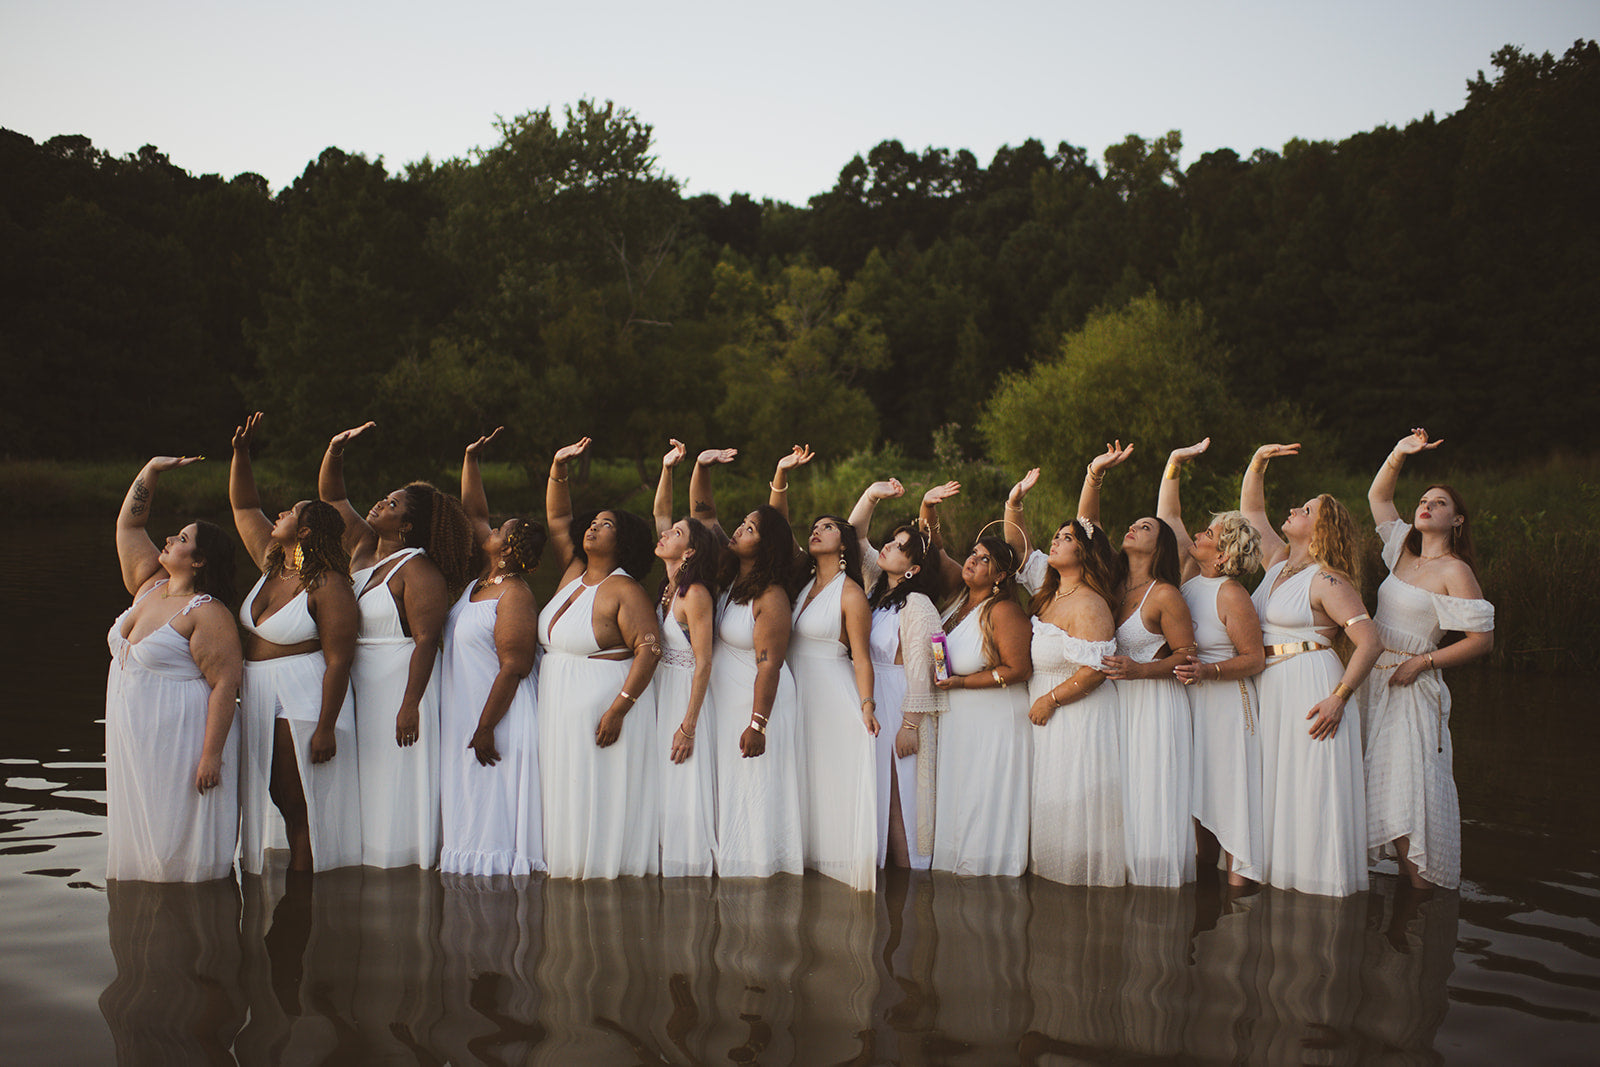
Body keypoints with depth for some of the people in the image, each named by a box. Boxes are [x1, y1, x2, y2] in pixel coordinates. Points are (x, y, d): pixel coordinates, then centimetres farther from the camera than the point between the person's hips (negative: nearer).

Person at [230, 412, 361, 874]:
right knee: (273, 800, 13)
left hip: (303, 703, -9)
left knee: (300, 810, -3)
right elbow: (244, 506, 19)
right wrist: (241, 452, 6)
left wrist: (325, 728, -24)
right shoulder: (273, 565, 9)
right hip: (260, 699, 9)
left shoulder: (329, 588, -16)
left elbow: (338, 661, -20)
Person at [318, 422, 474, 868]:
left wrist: (410, 705, -26)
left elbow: (425, 641, -21)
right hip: (357, 687, 8)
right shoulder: (364, 548, 8)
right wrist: (335, 451, -2)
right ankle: (364, 854, 19)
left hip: (399, 683, -8)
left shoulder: (419, 571, -16)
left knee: (395, 780, -3)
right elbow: (331, 497, 15)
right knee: (365, 784, 12)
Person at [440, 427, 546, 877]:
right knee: (470, 804, 11)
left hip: (497, 717, -9)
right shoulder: (481, 582, 9)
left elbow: (513, 668, -22)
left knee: (492, 803, -5)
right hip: (461, 714, 9)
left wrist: (485, 727, -24)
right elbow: (474, 512, 19)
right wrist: (472, 459, 17)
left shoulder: (514, 596, -16)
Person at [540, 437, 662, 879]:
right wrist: (558, 469, 3)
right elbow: (556, 518, 17)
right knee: (566, 789, 10)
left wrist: (618, 708, -24)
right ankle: (567, 863, 17)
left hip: (603, 704, -8)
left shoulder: (624, 590, -11)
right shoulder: (574, 573, 11)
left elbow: (649, 649, -19)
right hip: (560, 704, 8)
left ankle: (604, 862, 5)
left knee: (603, 791, -3)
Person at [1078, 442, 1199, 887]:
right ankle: (1125, 876, 16)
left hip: (1155, 703, -6)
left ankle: (1158, 879, 5)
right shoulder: (1113, 584, 8)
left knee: (1153, 798, -4)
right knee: (1119, 797, 8)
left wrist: (1140, 670, -21)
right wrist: (1095, 474, -3)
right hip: (1116, 700, 6)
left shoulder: (1165, 595, -8)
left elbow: (1186, 655, -7)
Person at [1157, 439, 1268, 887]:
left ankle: (1237, 881, 2)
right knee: (1197, 792, 11)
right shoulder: (1192, 573, 4)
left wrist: (1208, 670, -26)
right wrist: (1175, 463, 6)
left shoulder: (1231, 595, -15)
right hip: (1189, 699, 7)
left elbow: (1254, 659, -13)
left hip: (1226, 702, -7)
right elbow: (1168, 517, 10)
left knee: (1229, 790, -3)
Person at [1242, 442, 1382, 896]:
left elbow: (1370, 641, -17)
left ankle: (1321, 879, 2)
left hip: (1312, 687, -8)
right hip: (1268, 686, 8)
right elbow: (1250, 510, 23)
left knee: (1311, 790, -5)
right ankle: (1276, 875, 17)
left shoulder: (1327, 581, -11)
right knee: (1275, 787, 10)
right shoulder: (1279, 561, 12)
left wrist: (1339, 698, -21)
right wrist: (1259, 462, 9)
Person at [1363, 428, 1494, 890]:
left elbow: (1482, 639, -9)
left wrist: (1424, 662, -14)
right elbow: (1377, 497, 18)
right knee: (1381, 784, 7)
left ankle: (1423, 893, -5)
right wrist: (1399, 453, 4)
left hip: (1412, 688, -7)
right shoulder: (1405, 553, 12)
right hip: (1374, 682, 7)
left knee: (1409, 793, -10)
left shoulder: (1455, 571, -6)